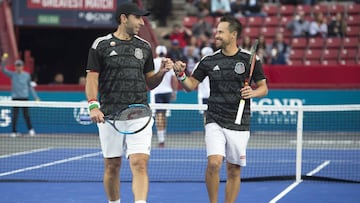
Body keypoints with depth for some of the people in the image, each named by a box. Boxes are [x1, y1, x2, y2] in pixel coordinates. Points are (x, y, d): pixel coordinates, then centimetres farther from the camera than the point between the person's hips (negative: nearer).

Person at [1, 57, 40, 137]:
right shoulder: (12, 74, 0)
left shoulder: (27, 75, 4)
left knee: (26, 115, 4)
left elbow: (30, 87, 12)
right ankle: (14, 131, 6)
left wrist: (36, 97, 10)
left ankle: (30, 130, 19)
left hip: (24, 97, 1)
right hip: (15, 97, -1)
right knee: (15, 115, -1)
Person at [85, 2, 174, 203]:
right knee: (112, 166, 7)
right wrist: (93, 105, -13)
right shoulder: (101, 45, 2)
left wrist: (162, 72, -2)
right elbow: (92, 78, 0)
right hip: (110, 115, -2)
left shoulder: (145, 47, 13)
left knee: (140, 164, -13)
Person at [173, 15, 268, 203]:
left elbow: (263, 88, 5)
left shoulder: (250, 59, -1)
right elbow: (191, 85, 11)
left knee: (234, 171, 5)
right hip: (215, 122, 0)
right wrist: (181, 74, -8)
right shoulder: (209, 61, 4)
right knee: (213, 163, -18)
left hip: (239, 124, 0)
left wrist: (252, 93, -16)